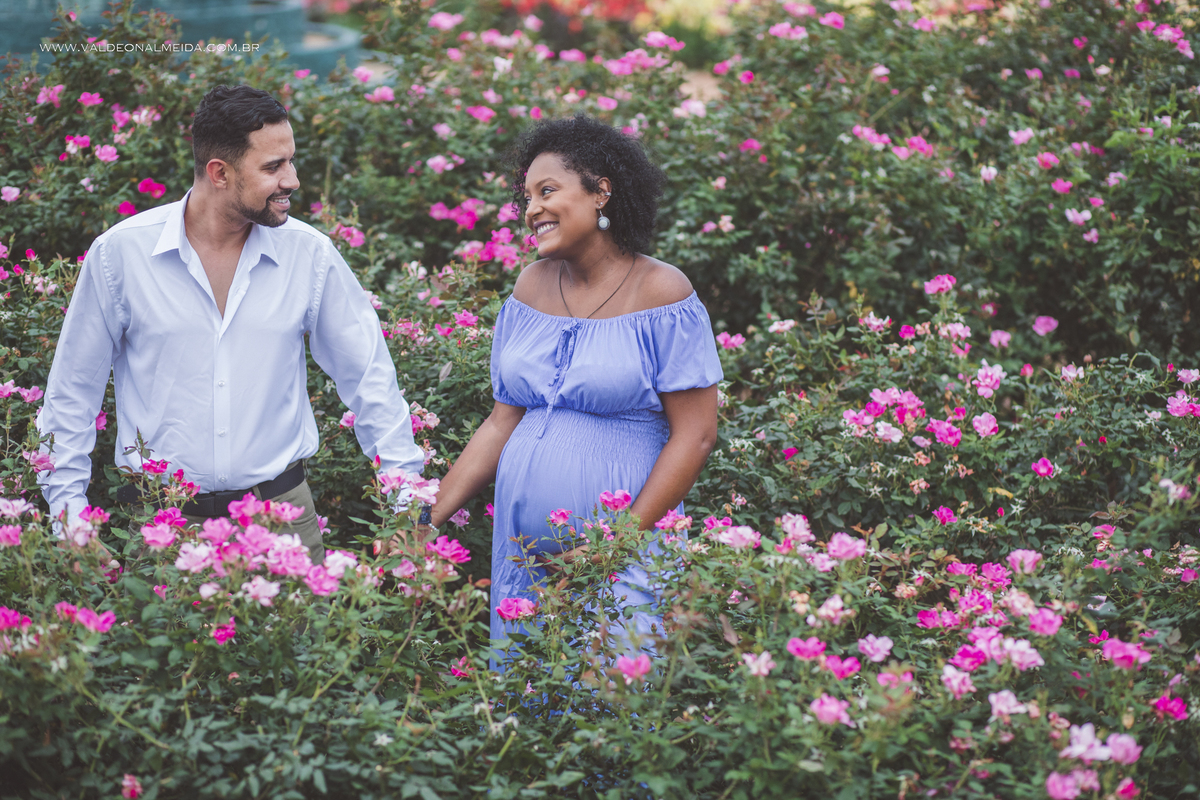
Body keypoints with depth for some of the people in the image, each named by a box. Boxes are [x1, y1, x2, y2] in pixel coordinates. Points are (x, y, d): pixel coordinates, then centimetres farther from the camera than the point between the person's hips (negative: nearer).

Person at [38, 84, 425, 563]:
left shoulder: (310, 254, -2)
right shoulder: (121, 251, -6)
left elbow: (368, 376, 7)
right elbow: (73, 387, 4)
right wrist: (68, 503, 1)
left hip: (281, 510, 1)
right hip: (161, 520, -1)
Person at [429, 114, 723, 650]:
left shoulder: (660, 294, -8)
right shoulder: (532, 288, 9)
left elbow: (695, 434, -10)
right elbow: (503, 423, 11)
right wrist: (426, 521, 4)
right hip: (522, 546, 5)